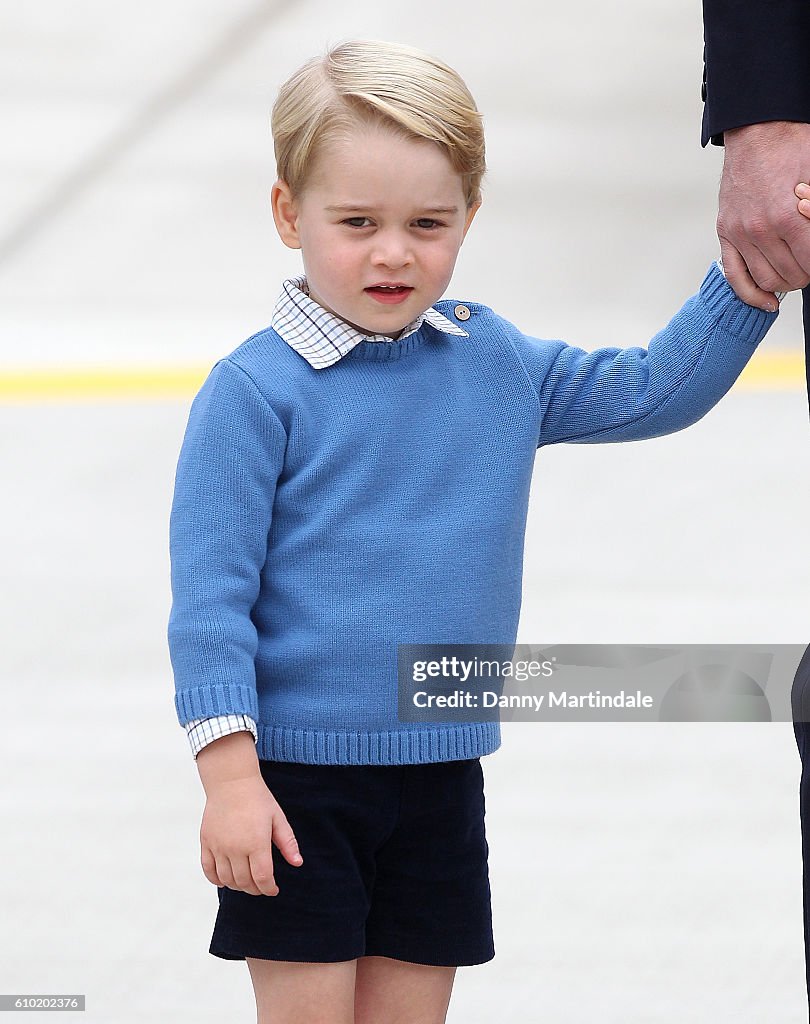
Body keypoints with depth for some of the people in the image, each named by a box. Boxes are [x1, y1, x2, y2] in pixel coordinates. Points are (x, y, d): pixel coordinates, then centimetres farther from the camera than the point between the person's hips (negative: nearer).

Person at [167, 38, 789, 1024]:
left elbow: (652, 390, 14)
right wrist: (230, 775, -17)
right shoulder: (256, 390, -12)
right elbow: (210, 591, -12)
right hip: (296, 777, -5)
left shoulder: (498, 363, 4)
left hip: (441, 773, 5)